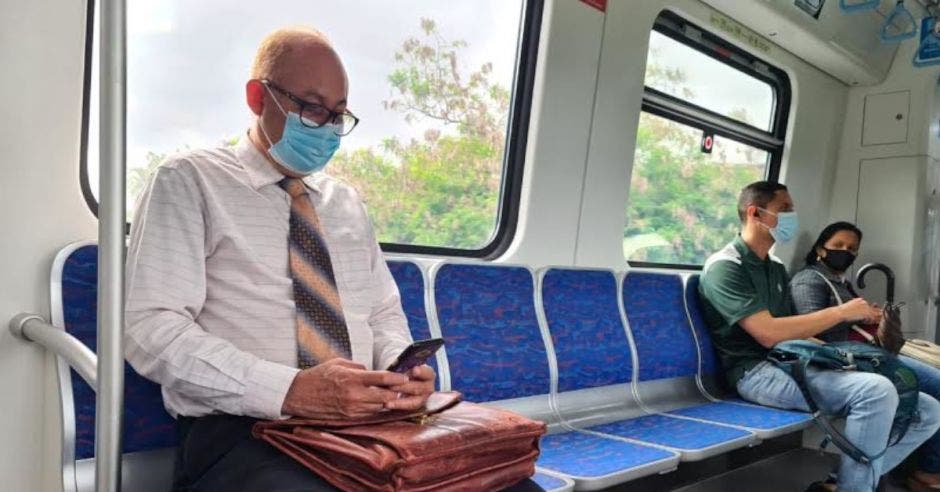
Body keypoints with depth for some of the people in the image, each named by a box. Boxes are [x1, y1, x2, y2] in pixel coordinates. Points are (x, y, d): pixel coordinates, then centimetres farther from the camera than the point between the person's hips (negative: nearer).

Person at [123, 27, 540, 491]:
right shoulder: (189, 181, 2)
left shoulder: (347, 202, 19)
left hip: (368, 421, 5)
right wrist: (291, 390, -21)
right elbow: (152, 329, -8)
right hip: (243, 431, -5)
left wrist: (399, 367, -2)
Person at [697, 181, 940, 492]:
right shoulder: (725, 266, -8)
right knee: (877, 391, -29)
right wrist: (842, 312, -12)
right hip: (758, 372, -9)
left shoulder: (776, 268, 20)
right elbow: (768, 333, -19)